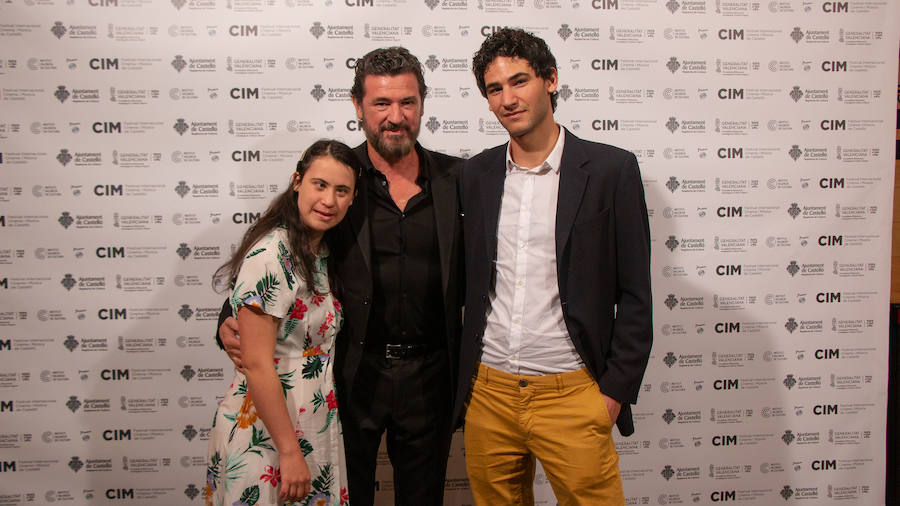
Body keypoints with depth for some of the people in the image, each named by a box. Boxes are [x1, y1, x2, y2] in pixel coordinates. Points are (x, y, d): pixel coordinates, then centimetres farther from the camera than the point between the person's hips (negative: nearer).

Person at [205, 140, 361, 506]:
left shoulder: (322, 252, 7)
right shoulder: (270, 255, -20)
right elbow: (257, 365, -22)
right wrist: (290, 452, -20)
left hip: (313, 428, 8)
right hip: (264, 433, -8)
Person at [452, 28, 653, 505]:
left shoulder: (611, 169, -5)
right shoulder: (475, 175, 6)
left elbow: (634, 295, -3)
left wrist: (616, 391, -7)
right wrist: (459, 382, 8)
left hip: (571, 394, -3)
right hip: (487, 393, 3)